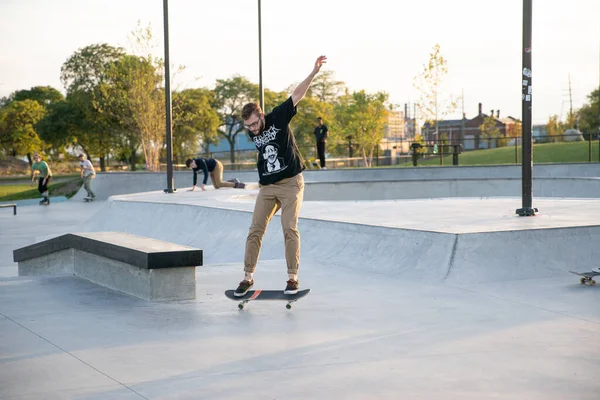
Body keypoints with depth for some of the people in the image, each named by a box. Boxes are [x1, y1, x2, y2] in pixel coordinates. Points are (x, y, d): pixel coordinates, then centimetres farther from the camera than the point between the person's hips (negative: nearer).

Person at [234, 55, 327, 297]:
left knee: (290, 229, -9)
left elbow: (297, 95, -16)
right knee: (255, 230, -1)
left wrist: (314, 72, -23)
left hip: (291, 184, -4)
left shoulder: (278, 117, -9)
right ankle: (248, 277, 7)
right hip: (267, 187, 4)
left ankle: (292, 278, -2)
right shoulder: (251, 134, 4)